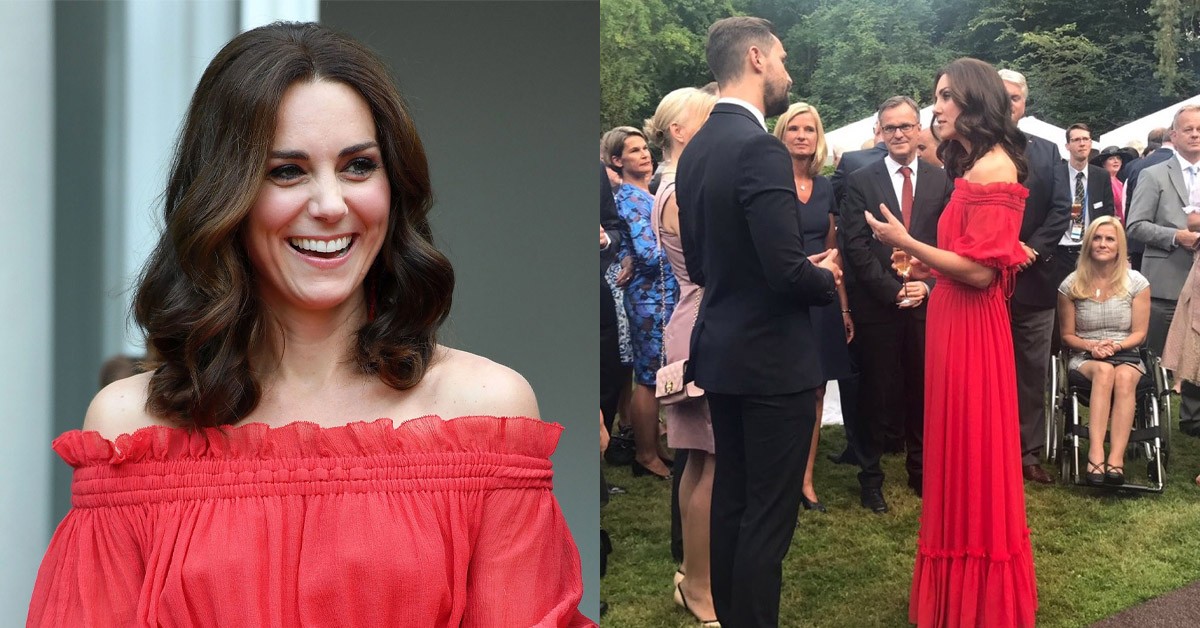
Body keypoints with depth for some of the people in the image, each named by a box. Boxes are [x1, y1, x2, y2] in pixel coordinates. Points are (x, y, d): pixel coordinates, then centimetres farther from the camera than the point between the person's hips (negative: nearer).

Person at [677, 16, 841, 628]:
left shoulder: (696, 149, 6)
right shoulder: (759, 149, -21)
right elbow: (787, 271, -26)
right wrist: (824, 279, -4)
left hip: (720, 349, 9)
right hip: (771, 357, -9)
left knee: (730, 498, 18)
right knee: (767, 514, -1)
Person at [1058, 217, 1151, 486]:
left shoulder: (1136, 283, 2)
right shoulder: (1072, 285, 2)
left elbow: (1139, 334, 4)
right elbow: (1067, 335, 8)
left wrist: (1115, 346, -16)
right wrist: (1091, 346, -13)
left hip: (1125, 355, 0)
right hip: (1084, 358, 0)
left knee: (1124, 376, -37)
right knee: (1104, 370, -37)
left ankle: (1116, 458, -46)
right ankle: (1096, 453, -48)